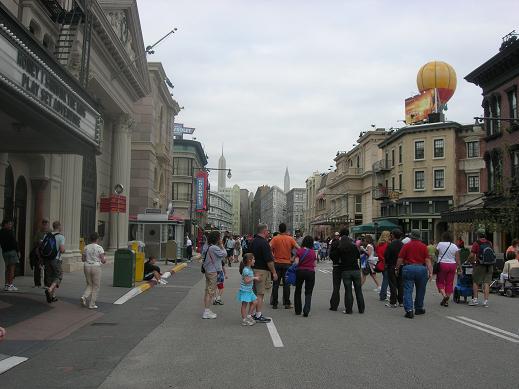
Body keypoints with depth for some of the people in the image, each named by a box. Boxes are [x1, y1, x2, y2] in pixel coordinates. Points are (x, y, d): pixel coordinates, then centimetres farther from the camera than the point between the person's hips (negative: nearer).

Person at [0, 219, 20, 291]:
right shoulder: (10, 232, -13)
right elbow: (14, 242, -14)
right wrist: (18, 251, -8)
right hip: (11, 251, -8)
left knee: (7, 268, 14)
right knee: (12, 268, -5)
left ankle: (7, 284, 16)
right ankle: (10, 285, -6)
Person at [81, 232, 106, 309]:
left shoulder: (86, 247, 4)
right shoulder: (99, 248, -8)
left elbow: (83, 259, 7)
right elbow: (103, 260, -11)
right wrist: (105, 261, 11)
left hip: (87, 267, 4)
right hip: (96, 267, -4)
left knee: (89, 285, 19)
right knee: (96, 287, 7)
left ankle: (84, 297, -6)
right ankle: (92, 304, 7)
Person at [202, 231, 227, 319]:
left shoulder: (209, 247, 11)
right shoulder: (214, 248, -19)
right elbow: (224, 254, -11)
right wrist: (221, 245, -5)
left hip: (208, 271, 10)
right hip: (212, 272, -10)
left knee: (208, 291, 15)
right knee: (210, 292, -4)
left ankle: (206, 310, 23)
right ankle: (206, 312, 0)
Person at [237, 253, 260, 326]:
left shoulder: (250, 269, 12)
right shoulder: (246, 270, -20)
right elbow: (246, 281, -24)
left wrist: (255, 279, 9)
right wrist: (254, 278, -19)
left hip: (249, 290, 10)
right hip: (245, 290, -10)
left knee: (253, 302, 12)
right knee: (244, 305, -2)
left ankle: (249, 316, 21)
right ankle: (244, 320, 4)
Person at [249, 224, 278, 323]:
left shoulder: (253, 242, 11)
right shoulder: (264, 243, -16)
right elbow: (269, 260, -18)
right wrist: (274, 272, -11)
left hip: (253, 269, 9)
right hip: (262, 270, -9)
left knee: (255, 293, 15)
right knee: (260, 294, -4)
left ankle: (255, 314, 21)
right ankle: (258, 316, -1)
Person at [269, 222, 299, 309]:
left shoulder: (275, 238, -4)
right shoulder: (290, 239, -2)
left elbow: (269, 248, -17)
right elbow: (298, 248, -8)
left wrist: (272, 256, -2)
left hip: (277, 263, 0)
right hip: (287, 263, 0)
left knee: (276, 284, 6)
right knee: (286, 284, 7)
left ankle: (274, 304, 8)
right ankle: (287, 304, 7)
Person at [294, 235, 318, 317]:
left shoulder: (299, 250, -3)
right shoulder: (313, 252, 2)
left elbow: (296, 262, -7)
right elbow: (314, 265, 5)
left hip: (300, 271, 0)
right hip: (310, 272, 0)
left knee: (298, 291, 16)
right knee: (308, 292, 6)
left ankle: (298, 310, 21)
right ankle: (306, 311, -10)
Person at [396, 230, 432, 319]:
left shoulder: (406, 246, 0)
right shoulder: (424, 246, 3)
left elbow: (400, 259, -1)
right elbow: (427, 260, -3)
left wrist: (397, 269, 12)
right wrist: (430, 272, -2)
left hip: (408, 268, -2)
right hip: (421, 268, 2)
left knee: (408, 290, 0)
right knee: (420, 291, 16)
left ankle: (409, 310, -10)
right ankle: (418, 309, 28)